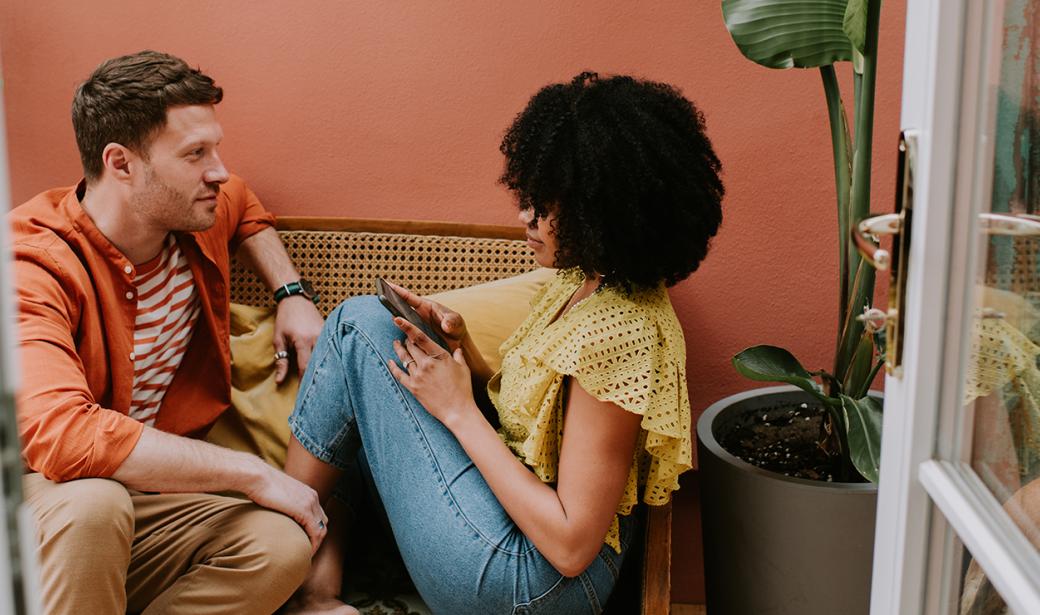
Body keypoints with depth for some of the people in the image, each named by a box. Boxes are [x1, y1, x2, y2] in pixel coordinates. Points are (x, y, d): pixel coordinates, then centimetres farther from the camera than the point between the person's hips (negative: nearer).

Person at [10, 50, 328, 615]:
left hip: (151, 493, 6)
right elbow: (62, 434, -40)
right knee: (93, 499, -41)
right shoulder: (33, 268, -24)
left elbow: (244, 207, 27)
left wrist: (293, 295, 9)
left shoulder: (195, 218, 0)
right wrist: (253, 473, -33)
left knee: (283, 542, -23)